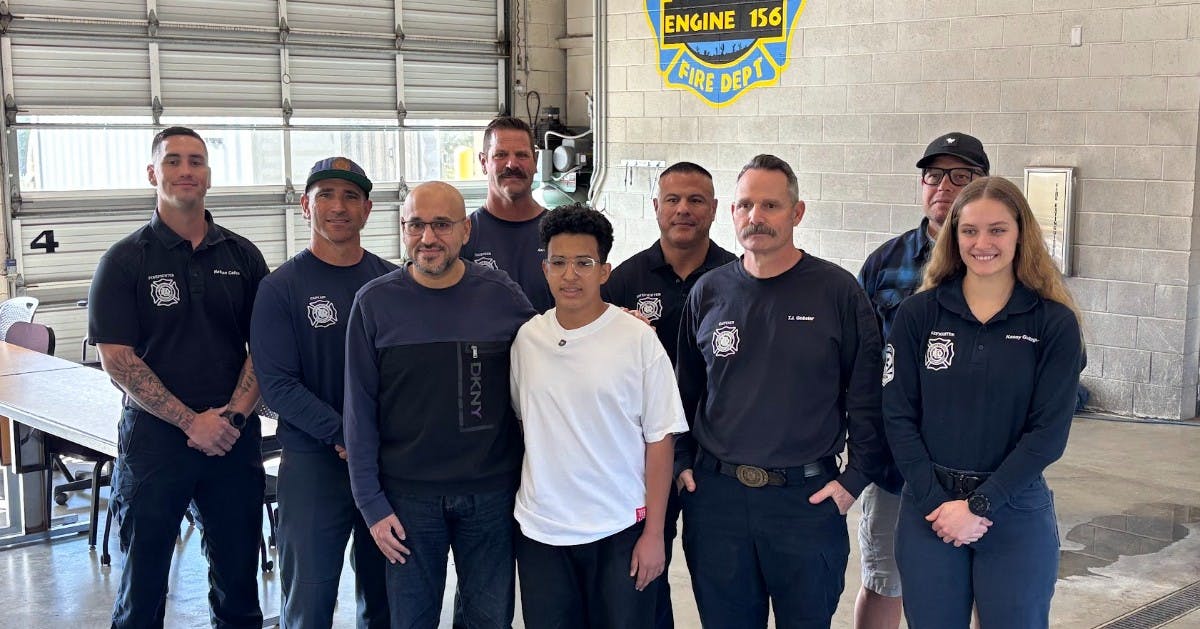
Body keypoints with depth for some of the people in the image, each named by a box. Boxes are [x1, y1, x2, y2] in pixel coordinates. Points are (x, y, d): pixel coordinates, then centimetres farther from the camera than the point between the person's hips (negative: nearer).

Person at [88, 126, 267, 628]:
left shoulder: (242, 256, 7)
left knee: (238, 583, 11)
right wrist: (192, 421, -14)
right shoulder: (125, 260, -1)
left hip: (235, 440, 2)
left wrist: (234, 414, -10)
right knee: (142, 586, 8)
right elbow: (117, 360, -8)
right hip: (153, 440, -2)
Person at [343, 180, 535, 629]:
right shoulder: (375, 302, -4)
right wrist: (371, 503, -5)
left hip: (492, 491, 1)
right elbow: (360, 410, -3)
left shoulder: (504, 296, -3)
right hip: (408, 495, 0)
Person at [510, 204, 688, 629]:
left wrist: (654, 533, -7)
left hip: (620, 530, -3)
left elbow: (660, 438, -6)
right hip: (540, 530, 3)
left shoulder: (639, 340, -8)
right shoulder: (526, 338, 1)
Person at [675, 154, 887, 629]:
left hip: (809, 500, -2)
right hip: (715, 497, 3)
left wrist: (857, 476, -6)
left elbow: (867, 393, -2)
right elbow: (685, 388, 13)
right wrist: (681, 463, 6)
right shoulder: (708, 292, 5)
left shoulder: (837, 291, -4)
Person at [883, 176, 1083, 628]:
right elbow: (899, 416, -3)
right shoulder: (918, 315, 0)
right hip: (929, 510, 1)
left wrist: (979, 505, -12)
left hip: (1015, 514, -1)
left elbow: (1049, 431, -7)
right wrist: (935, 502, -11)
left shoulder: (1054, 323, -4)